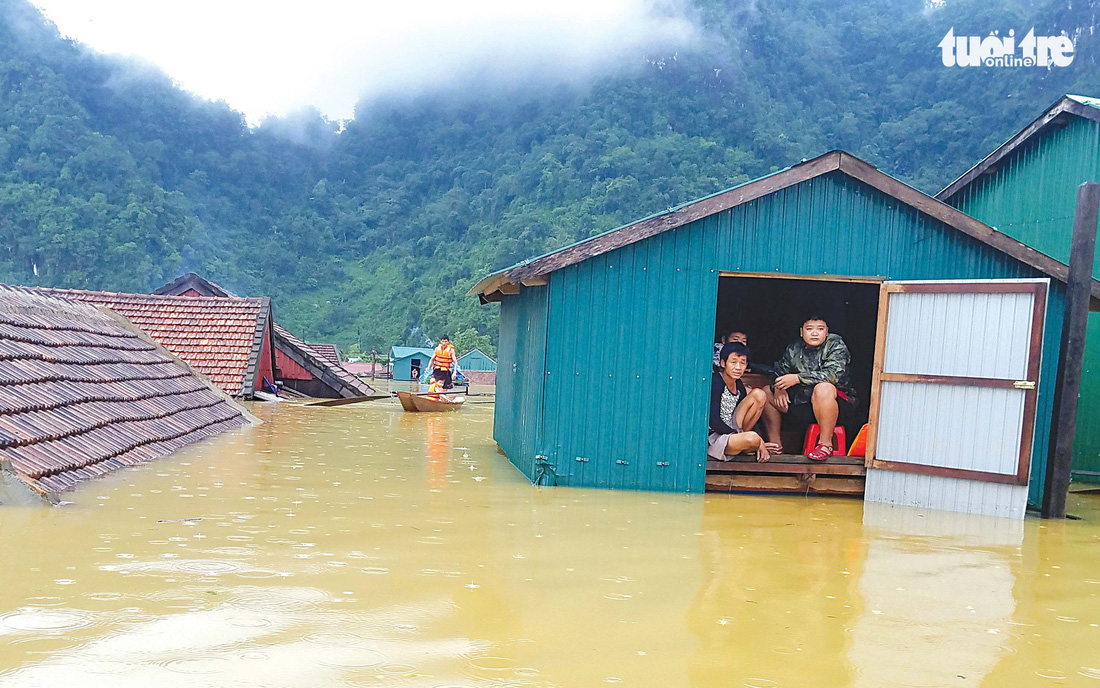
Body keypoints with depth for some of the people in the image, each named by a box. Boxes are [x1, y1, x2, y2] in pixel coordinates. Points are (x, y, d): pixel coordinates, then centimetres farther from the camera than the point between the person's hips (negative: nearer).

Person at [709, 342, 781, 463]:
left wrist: (759, 445, -4)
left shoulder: (739, 385, 6)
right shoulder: (715, 381, -17)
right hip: (711, 439, -8)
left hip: (730, 430, 8)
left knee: (759, 395, 0)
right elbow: (714, 422, -22)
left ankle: (740, 439, -2)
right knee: (752, 438, -36)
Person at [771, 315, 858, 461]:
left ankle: (825, 444, -25)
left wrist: (797, 378, -25)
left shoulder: (836, 344, -8)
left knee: (823, 388, -39)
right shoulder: (793, 350, 6)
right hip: (804, 404, 6)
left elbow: (833, 374, -23)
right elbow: (779, 373, 14)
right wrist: (779, 388, -10)